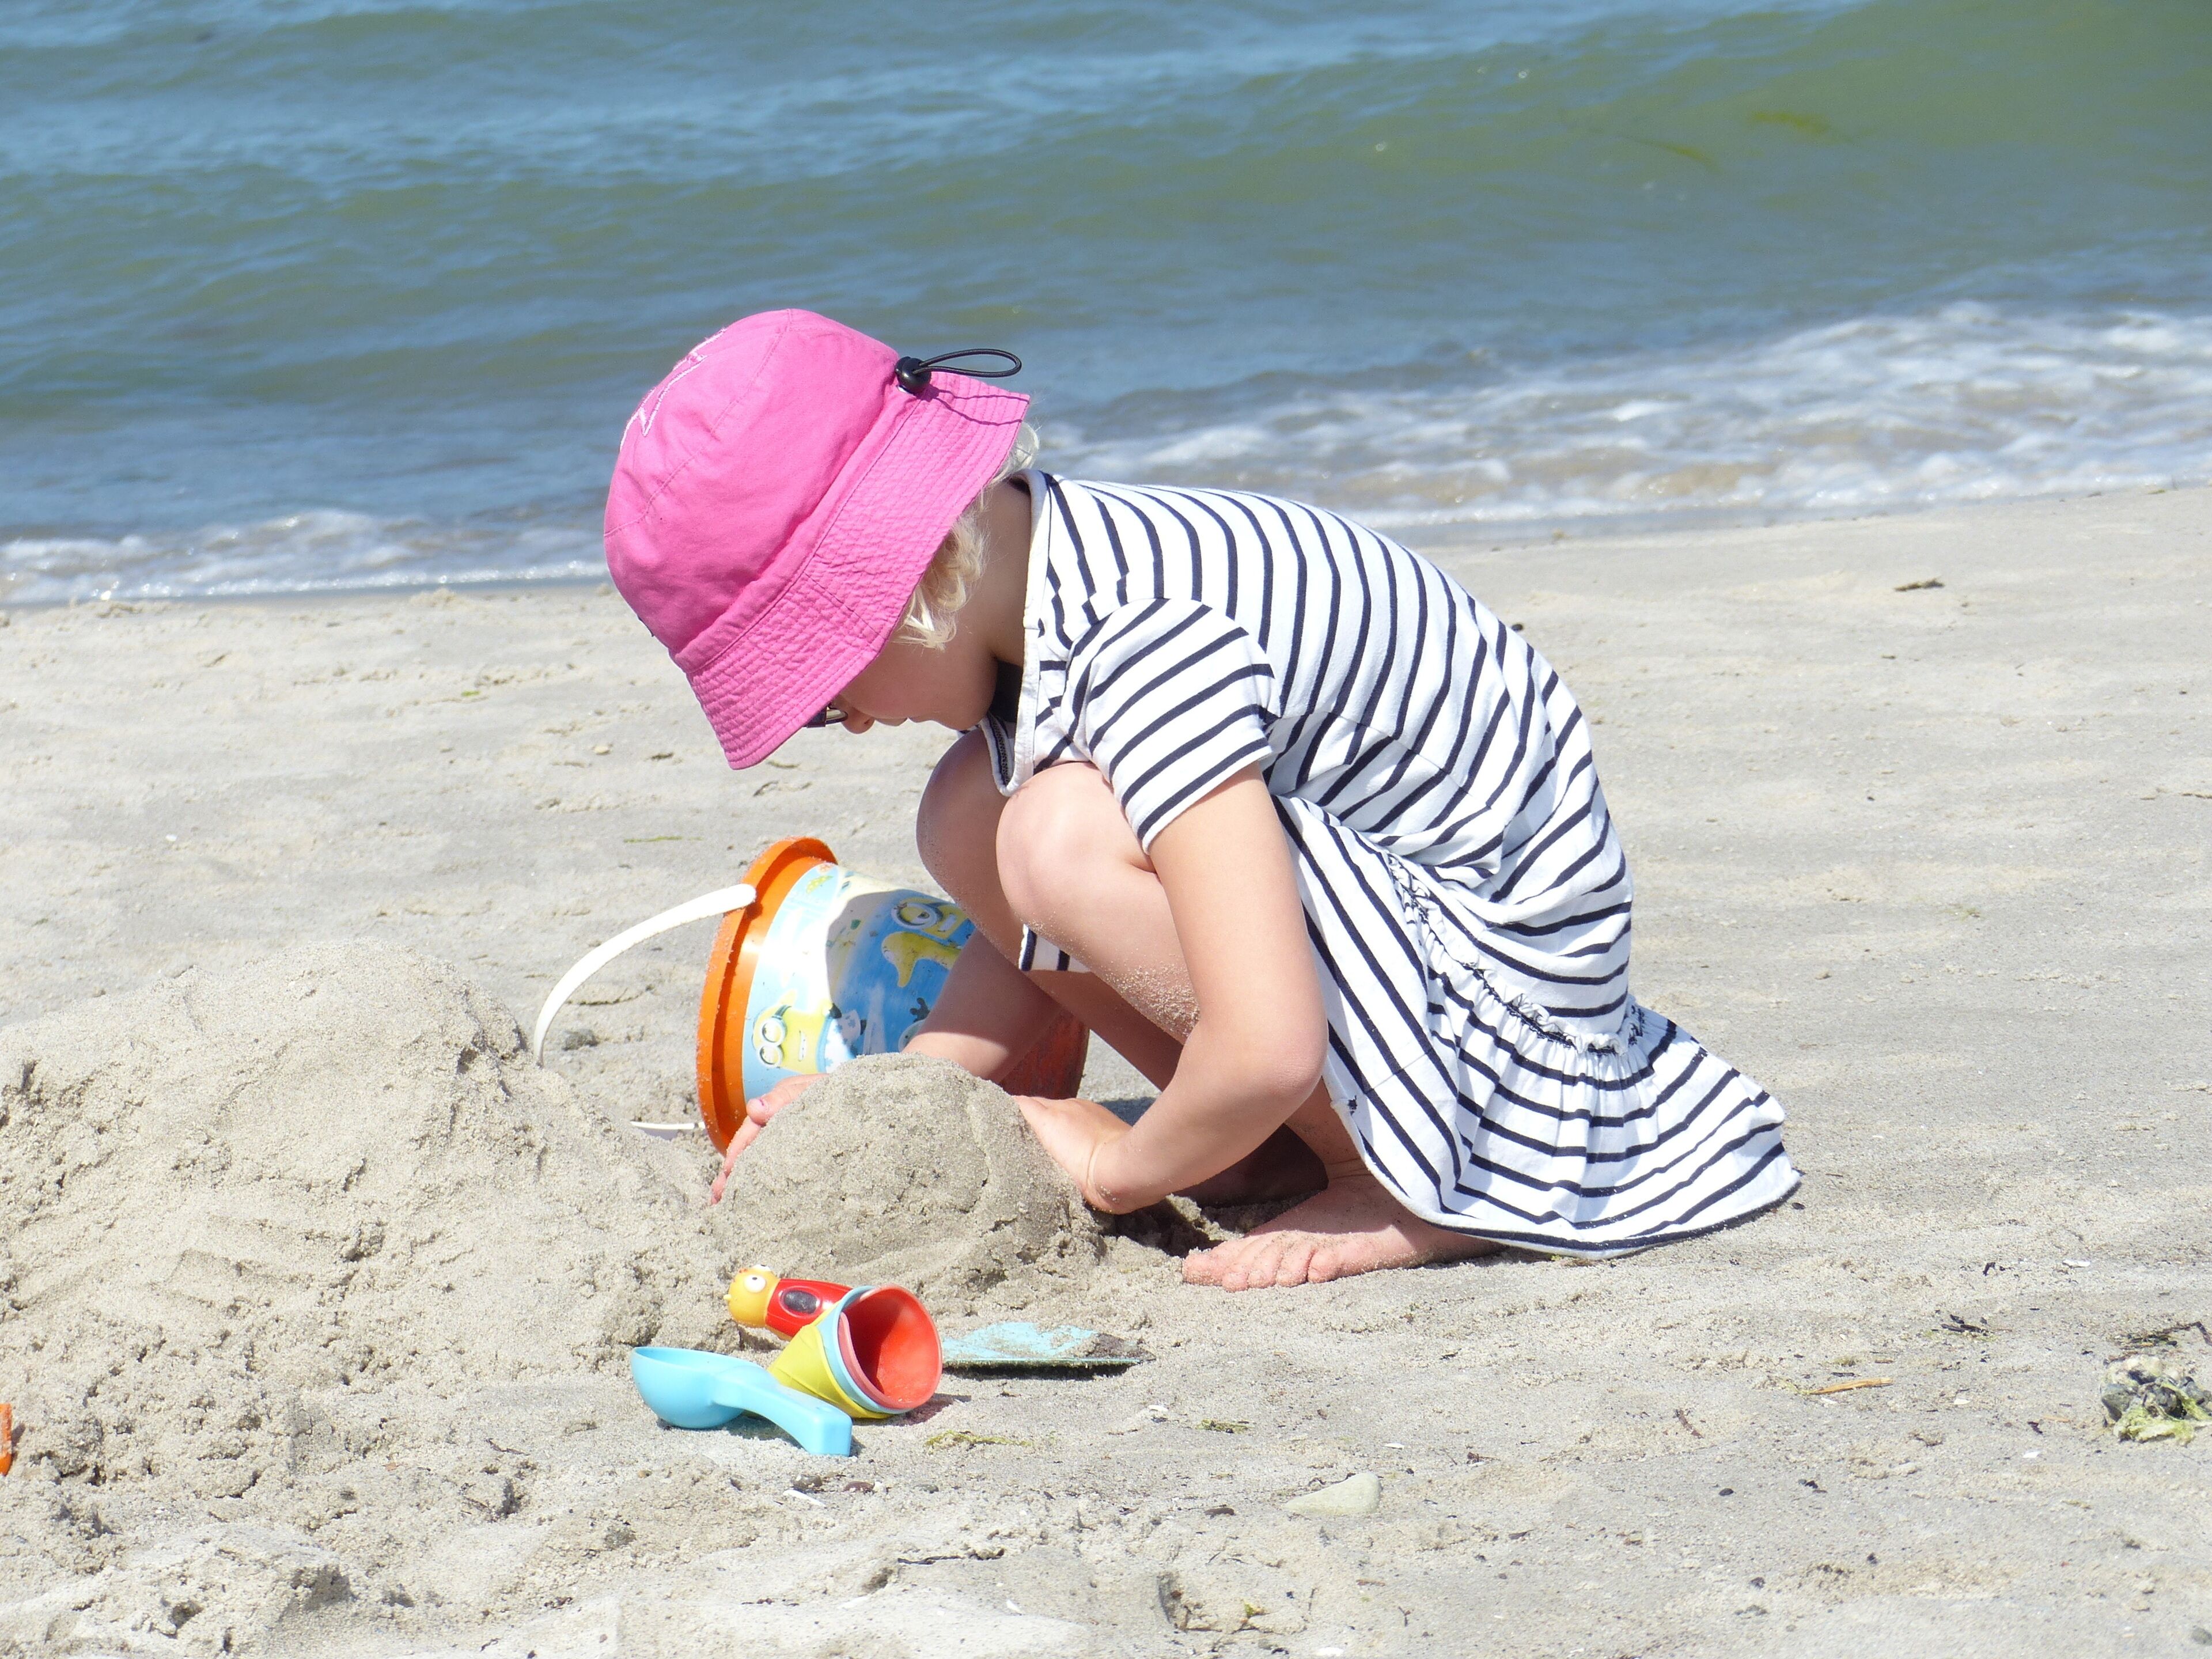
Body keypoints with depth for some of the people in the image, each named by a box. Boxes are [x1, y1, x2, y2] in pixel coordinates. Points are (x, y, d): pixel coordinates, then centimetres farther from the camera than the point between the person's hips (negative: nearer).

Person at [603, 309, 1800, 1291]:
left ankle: (1405, 1188, -13)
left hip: (1510, 963, -10)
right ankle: (1283, 1149, 4)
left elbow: (1266, 1049, -36)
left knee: (1070, 839, -27)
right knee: (971, 820, 2)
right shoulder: (1026, 576, -1)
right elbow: (1041, 936, 11)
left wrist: (1123, 1164, -18)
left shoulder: (1146, 647, -30)